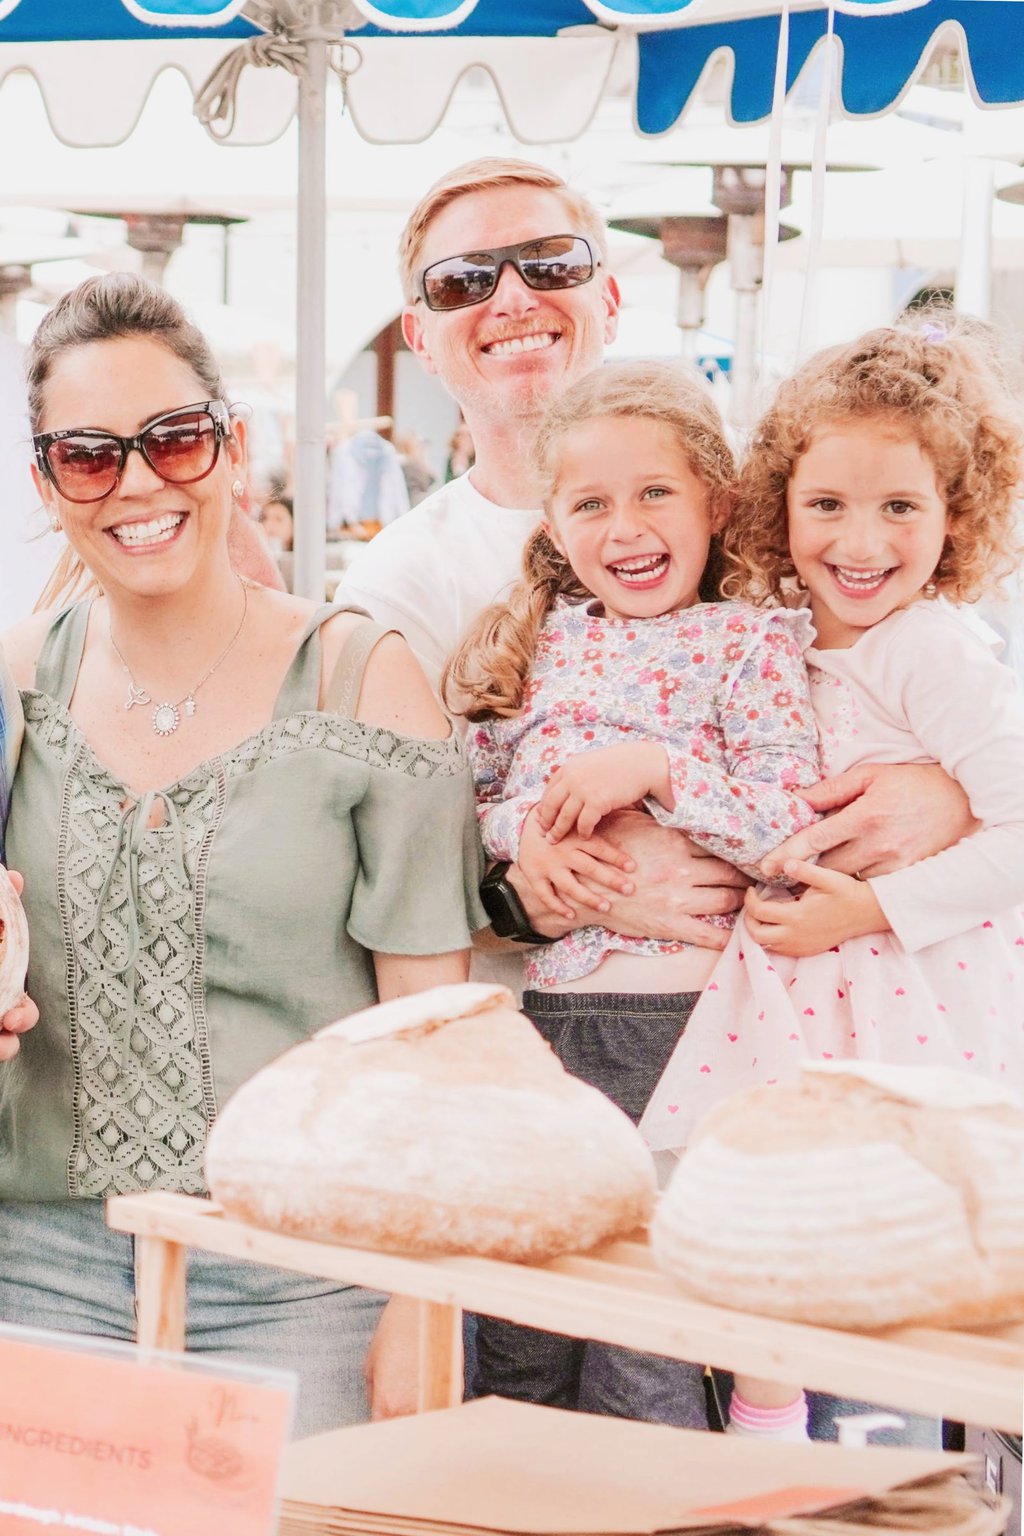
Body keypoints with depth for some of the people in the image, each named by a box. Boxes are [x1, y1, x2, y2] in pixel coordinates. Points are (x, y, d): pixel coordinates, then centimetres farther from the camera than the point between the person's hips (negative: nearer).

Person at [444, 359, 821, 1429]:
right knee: (514, 1353, 12)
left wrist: (654, 765, -18)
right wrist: (519, 828, -7)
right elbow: (461, 788, 14)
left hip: (679, 1018, -4)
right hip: (534, 1011, 5)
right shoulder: (540, 639, 12)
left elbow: (801, 825, -10)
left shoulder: (749, 644, -1)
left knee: (642, 1377, 0)